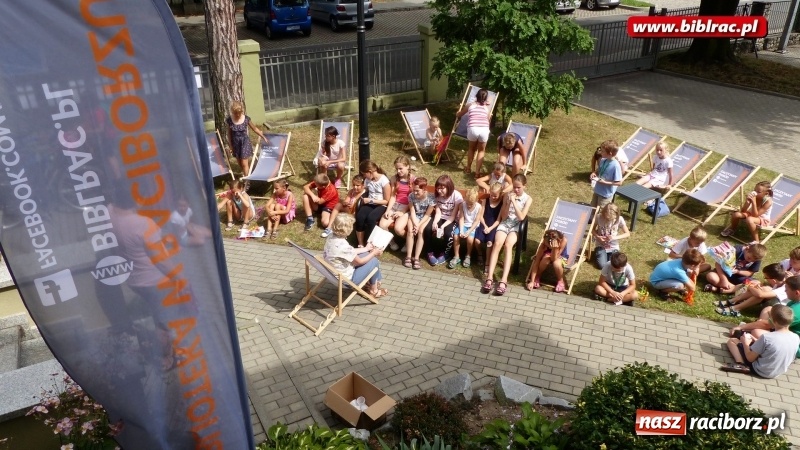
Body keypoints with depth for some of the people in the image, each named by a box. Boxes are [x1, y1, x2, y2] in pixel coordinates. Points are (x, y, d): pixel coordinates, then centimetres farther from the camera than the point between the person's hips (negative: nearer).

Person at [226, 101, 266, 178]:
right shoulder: (229, 120, -10)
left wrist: (263, 137, 4)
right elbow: (229, 134, -1)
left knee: (244, 163, -5)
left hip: (245, 142, -2)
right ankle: (247, 176, 32)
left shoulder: (246, 119, -12)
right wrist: (230, 146, 1)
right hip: (235, 143, 2)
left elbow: (254, 129, 1)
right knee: (240, 164, 13)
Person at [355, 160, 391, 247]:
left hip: (381, 205, -5)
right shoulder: (367, 180, 3)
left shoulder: (384, 181, -15)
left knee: (370, 218, -34)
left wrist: (371, 200, -17)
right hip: (369, 204, 5)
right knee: (359, 217, -27)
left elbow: (386, 201, -11)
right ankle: (360, 245, -16)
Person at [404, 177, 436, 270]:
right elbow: (412, 212, -11)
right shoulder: (411, 196, -17)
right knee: (410, 230, -25)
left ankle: (416, 258, -24)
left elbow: (427, 215, -17)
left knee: (421, 231, -28)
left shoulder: (431, 198, -22)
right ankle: (408, 256, -17)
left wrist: (419, 225, -25)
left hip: (425, 218, -2)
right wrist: (415, 224, -25)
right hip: (414, 216, 2)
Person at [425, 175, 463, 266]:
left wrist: (443, 226, -30)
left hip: (451, 220, -4)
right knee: (428, 229, -24)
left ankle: (443, 253, -3)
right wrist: (435, 222, -29)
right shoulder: (437, 195, -6)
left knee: (448, 233, -33)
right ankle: (431, 252, -3)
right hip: (440, 218, 4)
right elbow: (438, 212, -8)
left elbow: (453, 216, -18)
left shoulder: (457, 196, -19)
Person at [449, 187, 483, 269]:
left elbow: (476, 221, -12)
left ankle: (468, 256, -1)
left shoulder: (478, 207, -14)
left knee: (470, 238, -29)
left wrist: (469, 231, -21)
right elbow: (461, 218, -7)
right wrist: (461, 230, -20)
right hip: (464, 225, 2)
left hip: (473, 226, -2)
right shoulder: (463, 204, -9)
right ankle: (456, 257, -7)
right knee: (455, 236, -23)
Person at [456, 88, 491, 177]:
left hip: (473, 129, 0)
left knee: (472, 148, 27)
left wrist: (460, 111, 58)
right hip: (484, 129, 0)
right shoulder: (487, 107, 22)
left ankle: (468, 168, 39)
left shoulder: (470, 105, 20)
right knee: (481, 150, 19)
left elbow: (458, 115, 33)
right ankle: (477, 173, 15)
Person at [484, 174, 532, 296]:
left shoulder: (528, 199, 1)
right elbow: (503, 216, 3)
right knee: (497, 244, -28)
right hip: (504, 224, 2)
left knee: (508, 245, -31)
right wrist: (508, 203, -11)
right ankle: (489, 278, -36)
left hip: (516, 226, -2)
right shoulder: (508, 195, 6)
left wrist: (514, 202, -16)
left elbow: (521, 217, -12)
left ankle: (503, 280, -40)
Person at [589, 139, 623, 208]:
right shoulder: (603, 160, -5)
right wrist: (594, 173, -7)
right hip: (597, 191, 7)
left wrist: (605, 182, -26)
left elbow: (619, 182, -22)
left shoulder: (615, 165, -26)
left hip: (606, 194, -7)